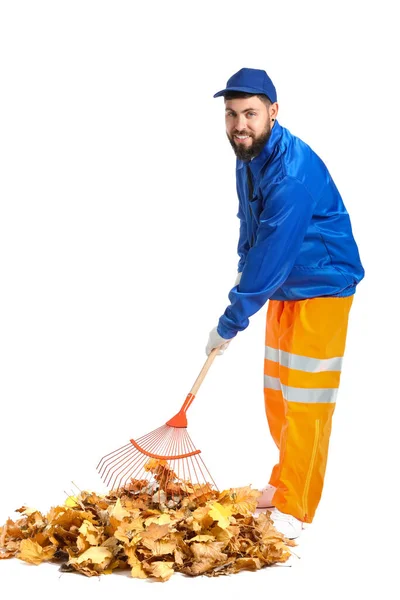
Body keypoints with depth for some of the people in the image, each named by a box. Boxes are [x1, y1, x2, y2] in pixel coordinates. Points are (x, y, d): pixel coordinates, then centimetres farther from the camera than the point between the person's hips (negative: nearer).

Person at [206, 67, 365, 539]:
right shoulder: (249, 158, 1)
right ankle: (284, 483, 31)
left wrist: (230, 324, -23)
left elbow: (271, 256, -29)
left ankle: (295, 509, 1)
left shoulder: (294, 173, -29)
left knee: (305, 401, -6)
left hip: (321, 290, -9)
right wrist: (243, 267, 12)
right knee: (276, 393, 16)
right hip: (284, 288, 9)